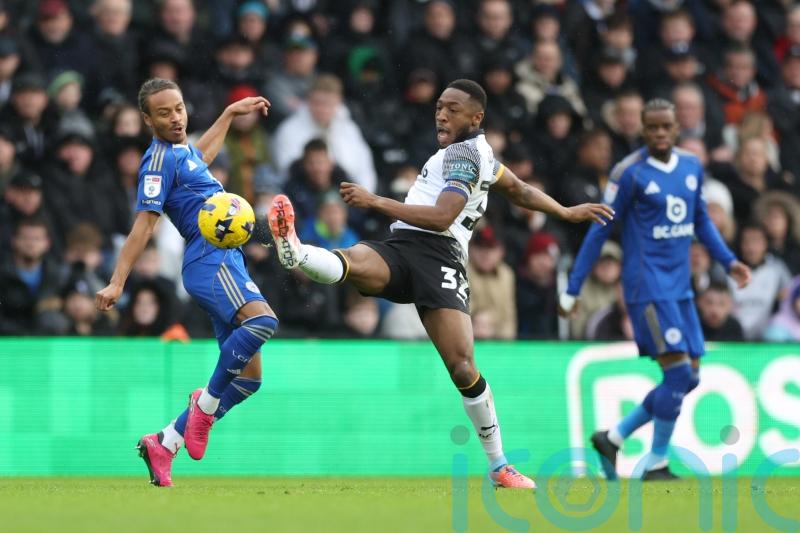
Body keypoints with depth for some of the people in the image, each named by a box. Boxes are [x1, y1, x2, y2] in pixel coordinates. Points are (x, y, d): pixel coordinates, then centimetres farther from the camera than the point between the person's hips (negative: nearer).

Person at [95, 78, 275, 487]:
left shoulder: (183, 151, 19)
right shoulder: (160, 159, -7)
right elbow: (144, 224, -11)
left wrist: (231, 113, 52)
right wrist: (117, 283, -17)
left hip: (226, 263, 10)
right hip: (210, 261, -10)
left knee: (248, 376, 5)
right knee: (262, 320, -37)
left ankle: (163, 444, 9)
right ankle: (206, 403, -20)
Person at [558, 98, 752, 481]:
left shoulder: (692, 167, 9)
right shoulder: (630, 173, -10)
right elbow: (599, 232, -7)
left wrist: (728, 261, 8)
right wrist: (572, 291, -6)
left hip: (680, 288, 7)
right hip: (647, 286, -7)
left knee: (689, 378, 6)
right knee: (678, 371, -14)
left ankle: (613, 438, 16)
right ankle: (656, 464, -3)